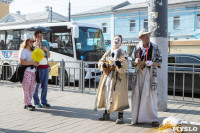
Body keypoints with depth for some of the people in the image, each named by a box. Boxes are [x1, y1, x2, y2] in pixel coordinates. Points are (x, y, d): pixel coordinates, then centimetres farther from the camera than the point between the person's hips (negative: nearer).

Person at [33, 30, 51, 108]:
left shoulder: (45, 44, 10)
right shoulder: (33, 45, -4)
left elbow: (48, 56, 10)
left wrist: (46, 50, -8)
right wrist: (38, 47, -19)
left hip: (45, 66, 5)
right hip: (37, 67, -5)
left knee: (45, 85, 8)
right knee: (36, 85, -1)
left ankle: (44, 101, 18)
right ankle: (36, 102, 8)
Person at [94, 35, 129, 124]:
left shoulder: (122, 53, -1)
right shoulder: (107, 53, 13)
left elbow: (125, 67, -12)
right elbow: (100, 62, 11)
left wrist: (119, 65, -32)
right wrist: (104, 64, -10)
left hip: (118, 77, -5)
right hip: (107, 76, 5)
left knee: (118, 96, -9)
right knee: (106, 94, 9)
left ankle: (120, 117, -2)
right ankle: (106, 114, 23)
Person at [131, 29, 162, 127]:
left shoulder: (154, 48, 3)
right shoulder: (137, 49, 9)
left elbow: (159, 62, 3)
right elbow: (133, 63, 15)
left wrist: (151, 63, -15)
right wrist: (136, 62, -7)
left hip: (150, 74, -2)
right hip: (139, 73, 3)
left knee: (150, 95, -5)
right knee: (137, 95, 2)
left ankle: (153, 119, 5)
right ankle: (137, 117, 13)